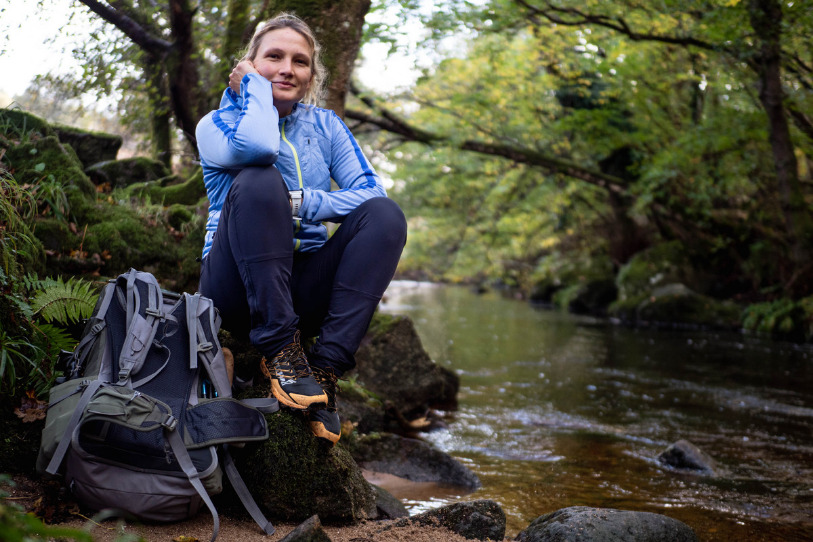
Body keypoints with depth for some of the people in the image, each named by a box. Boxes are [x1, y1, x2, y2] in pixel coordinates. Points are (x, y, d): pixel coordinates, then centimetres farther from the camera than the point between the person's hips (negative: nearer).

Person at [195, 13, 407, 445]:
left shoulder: (325, 125, 15)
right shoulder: (216, 124, 4)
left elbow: (370, 191, -1)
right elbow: (257, 146, -22)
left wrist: (302, 204, -15)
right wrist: (255, 85, -4)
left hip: (302, 289, 4)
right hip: (238, 290, -3)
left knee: (385, 215, -19)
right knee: (260, 181, -29)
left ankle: (325, 368, -26)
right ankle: (280, 352, -28)